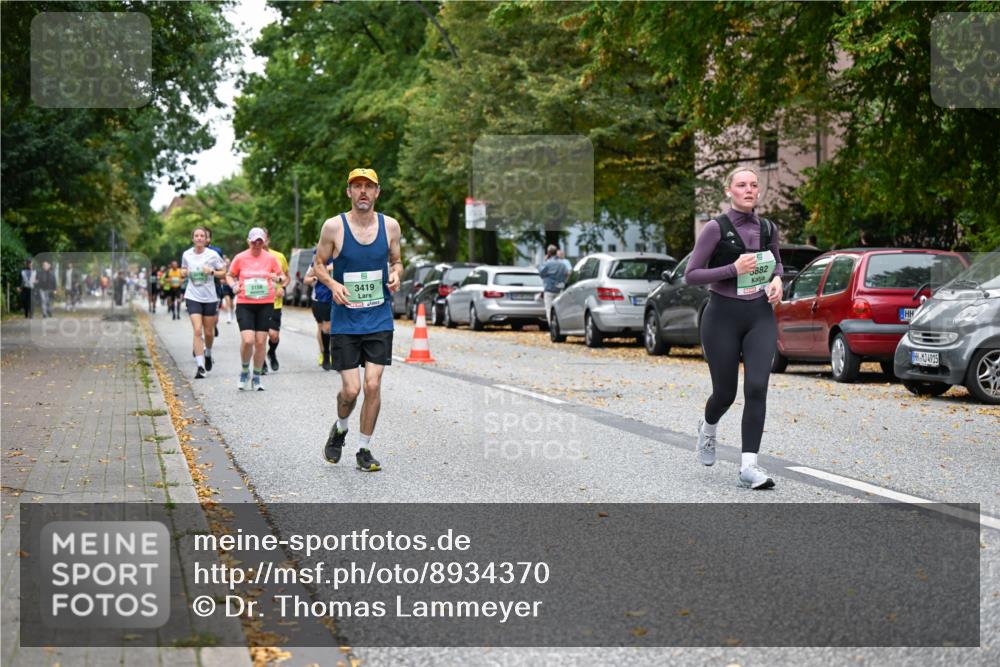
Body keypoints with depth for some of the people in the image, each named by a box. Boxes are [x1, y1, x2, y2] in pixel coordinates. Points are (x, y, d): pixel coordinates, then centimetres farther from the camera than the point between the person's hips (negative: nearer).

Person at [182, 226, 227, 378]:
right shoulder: (186, 254, 2)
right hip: (193, 297, 0)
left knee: (208, 332, 10)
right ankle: (200, 366, -14)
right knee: (197, 331, -13)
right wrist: (184, 272, -5)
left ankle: (208, 354, 42)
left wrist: (212, 271, -18)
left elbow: (224, 272, 0)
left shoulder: (212, 255, -6)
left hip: (210, 297, 0)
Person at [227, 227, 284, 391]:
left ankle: (256, 379, 16)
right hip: (245, 304, -1)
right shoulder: (240, 258, 1)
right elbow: (229, 275, 14)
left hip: (265, 304, 1)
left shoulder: (270, 258, 2)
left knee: (260, 342, 2)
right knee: (247, 340, -15)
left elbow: (281, 277, 12)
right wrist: (233, 286, -6)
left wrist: (278, 279, -11)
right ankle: (245, 371, 11)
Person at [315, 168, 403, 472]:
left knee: (373, 385, -5)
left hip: (380, 321, 2)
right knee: (351, 389, -4)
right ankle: (340, 429, 29)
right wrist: (332, 284, -16)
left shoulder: (390, 226, 1)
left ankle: (364, 449, 12)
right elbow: (318, 264, 4)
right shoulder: (334, 226, -6)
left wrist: (396, 275, -7)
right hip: (345, 321, -2)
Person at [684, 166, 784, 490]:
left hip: (760, 316, 3)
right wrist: (733, 270, -20)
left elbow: (777, 262, 25)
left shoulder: (767, 228, 6)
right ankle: (708, 428, 43)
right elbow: (690, 275, -9)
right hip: (723, 316, -3)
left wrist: (777, 279, 2)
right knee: (725, 391, 7)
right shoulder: (716, 228, -8)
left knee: (757, 387, -13)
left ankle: (748, 465, -10)